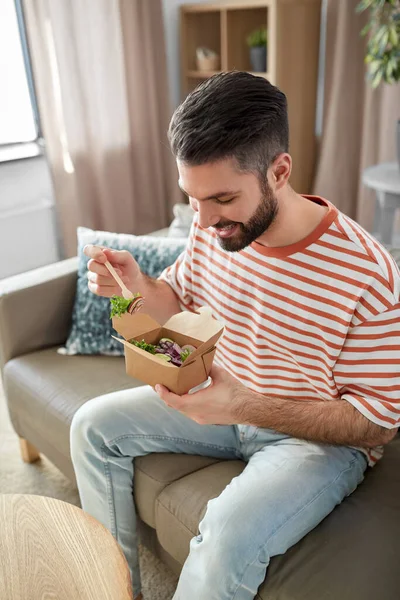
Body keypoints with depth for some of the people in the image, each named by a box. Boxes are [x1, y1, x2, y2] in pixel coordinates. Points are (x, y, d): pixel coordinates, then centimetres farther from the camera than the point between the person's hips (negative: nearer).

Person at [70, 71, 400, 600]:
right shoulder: (214, 227, -10)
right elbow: (179, 300, 9)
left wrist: (244, 407, -33)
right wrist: (140, 288, -17)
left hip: (320, 437, -5)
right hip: (226, 401, 6)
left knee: (228, 535, -31)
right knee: (94, 424, 1)